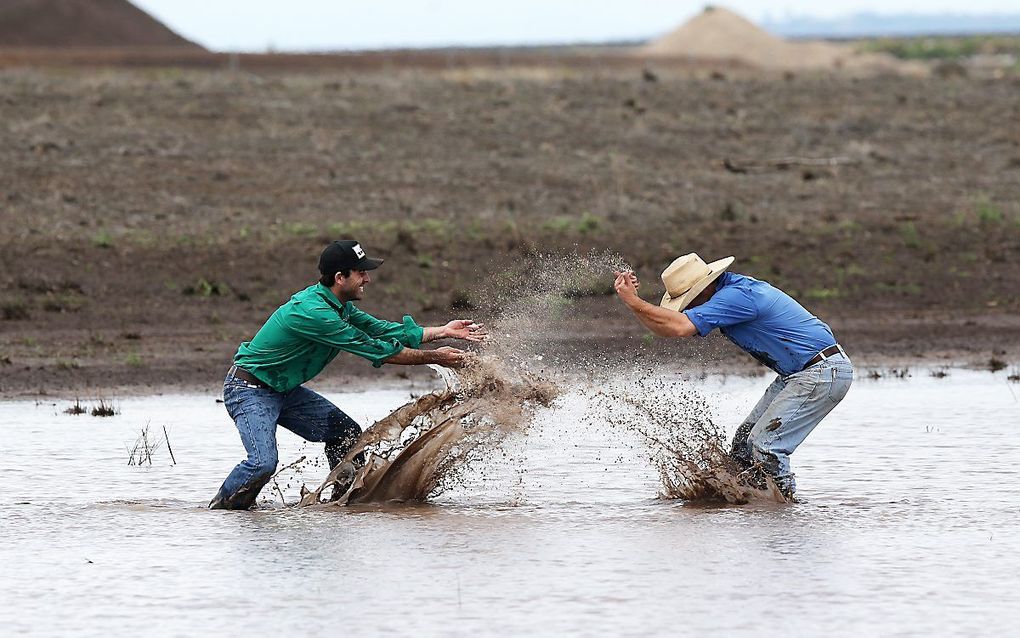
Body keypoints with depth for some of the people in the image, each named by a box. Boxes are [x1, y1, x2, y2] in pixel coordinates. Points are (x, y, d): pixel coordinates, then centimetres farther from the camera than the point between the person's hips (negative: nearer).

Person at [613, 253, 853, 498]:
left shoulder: (738, 296, -22)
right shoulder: (728, 291, 9)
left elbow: (681, 327, -30)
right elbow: (666, 329, 11)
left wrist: (633, 301, -22)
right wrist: (633, 299, -2)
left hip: (824, 373, -11)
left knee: (764, 446, -15)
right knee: (744, 441, 8)